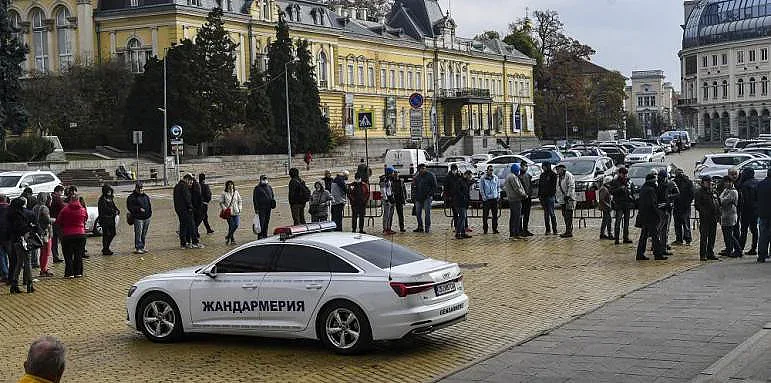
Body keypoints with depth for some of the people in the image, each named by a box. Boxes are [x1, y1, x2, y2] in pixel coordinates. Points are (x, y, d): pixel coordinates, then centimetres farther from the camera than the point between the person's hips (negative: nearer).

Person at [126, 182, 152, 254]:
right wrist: (139, 209, -19)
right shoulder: (132, 197, -4)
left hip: (147, 218, 6)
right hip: (138, 218, -6)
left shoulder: (146, 196, 16)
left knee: (144, 234, 12)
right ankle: (138, 248, -5)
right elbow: (130, 207, -11)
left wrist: (150, 212, 13)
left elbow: (149, 205, 26)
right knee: (138, 234, -8)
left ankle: (143, 247, 20)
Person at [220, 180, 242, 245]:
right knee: (231, 226, -4)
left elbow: (240, 201, 18)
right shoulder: (224, 193, 0)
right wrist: (225, 209, -13)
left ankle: (228, 236, 14)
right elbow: (221, 202, 0)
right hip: (229, 212, -3)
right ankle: (232, 240, 11)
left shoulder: (236, 192, 11)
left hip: (236, 212, 3)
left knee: (236, 225, -7)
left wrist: (239, 208, 5)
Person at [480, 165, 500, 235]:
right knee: (485, 215, 1)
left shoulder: (495, 177, 10)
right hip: (486, 199, -3)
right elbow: (481, 188, -2)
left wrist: (498, 194, 7)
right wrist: (483, 196, -9)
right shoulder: (483, 178, -2)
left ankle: (495, 229, 10)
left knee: (495, 215, 4)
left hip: (494, 198, 3)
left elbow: (498, 187, 18)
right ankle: (485, 229, 8)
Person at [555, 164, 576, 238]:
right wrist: (558, 198, 21)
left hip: (569, 199, -9)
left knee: (568, 215, -10)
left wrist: (568, 195, -21)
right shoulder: (559, 177, 18)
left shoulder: (568, 175, -10)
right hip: (562, 200, 9)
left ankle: (569, 232, -9)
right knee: (565, 215, 11)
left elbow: (571, 187, -17)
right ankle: (568, 231, 16)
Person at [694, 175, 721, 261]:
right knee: (704, 236, -6)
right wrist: (704, 212, -20)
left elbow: (717, 204, 22)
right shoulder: (699, 192, -3)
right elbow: (697, 205, -9)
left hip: (713, 218, 7)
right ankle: (703, 255, -3)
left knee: (712, 237, 10)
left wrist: (718, 214, 11)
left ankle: (710, 253, 18)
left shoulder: (713, 192, 18)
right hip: (704, 218, -7)